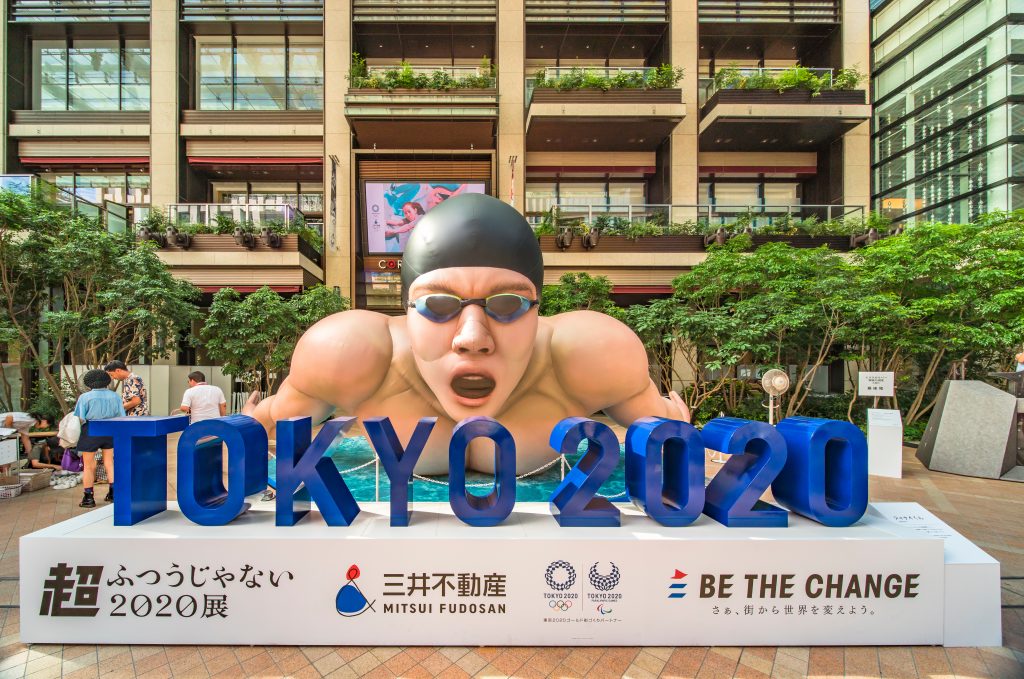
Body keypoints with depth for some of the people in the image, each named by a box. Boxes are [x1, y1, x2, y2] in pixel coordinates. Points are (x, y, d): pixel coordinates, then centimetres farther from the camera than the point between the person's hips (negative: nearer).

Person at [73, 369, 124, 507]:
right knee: (109, 462, 15)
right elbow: (121, 417, 0)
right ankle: (113, 493, 15)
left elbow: (80, 418, -14)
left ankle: (88, 498, 14)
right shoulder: (115, 396, 0)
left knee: (88, 466, 9)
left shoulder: (85, 397, -11)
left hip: (90, 432, -3)